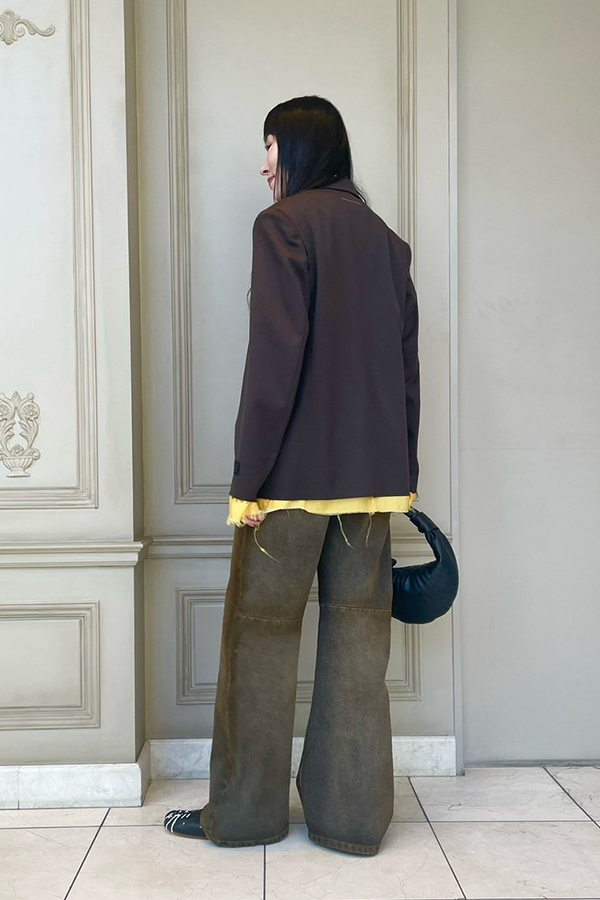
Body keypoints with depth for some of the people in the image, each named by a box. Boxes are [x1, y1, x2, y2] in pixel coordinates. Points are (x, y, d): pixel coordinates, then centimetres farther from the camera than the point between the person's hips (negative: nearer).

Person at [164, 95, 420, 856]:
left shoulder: (283, 223, -5)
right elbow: (407, 361, 14)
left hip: (297, 471, -6)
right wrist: (402, 474, 18)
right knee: (359, 638, 8)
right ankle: (353, 814, 17)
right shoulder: (385, 238, 14)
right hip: (374, 473, 6)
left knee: (262, 635, 5)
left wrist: (249, 475, -12)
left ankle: (245, 811, 17)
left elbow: (275, 358, -15)